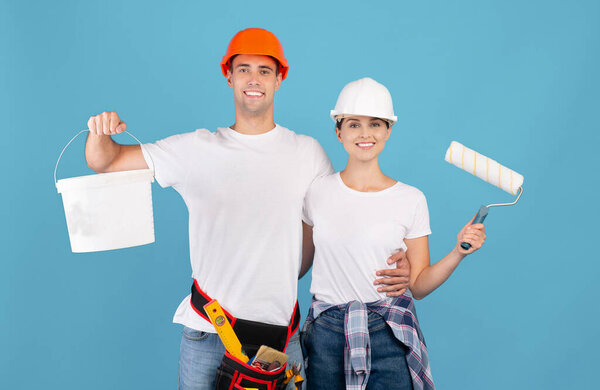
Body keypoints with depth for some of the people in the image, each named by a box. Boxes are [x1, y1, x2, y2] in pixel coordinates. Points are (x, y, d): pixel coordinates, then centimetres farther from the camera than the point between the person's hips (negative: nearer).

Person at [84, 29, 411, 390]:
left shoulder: (308, 152, 4)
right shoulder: (196, 149, 2)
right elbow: (105, 162, 7)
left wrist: (392, 261, -2)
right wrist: (100, 133, -14)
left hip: (281, 332, 1)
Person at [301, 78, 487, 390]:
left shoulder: (410, 200, -2)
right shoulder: (316, 191, 0)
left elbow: (418, 285, 0)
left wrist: (458, 252, -12)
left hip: (389, 335, -1)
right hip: (326, 333, 1)